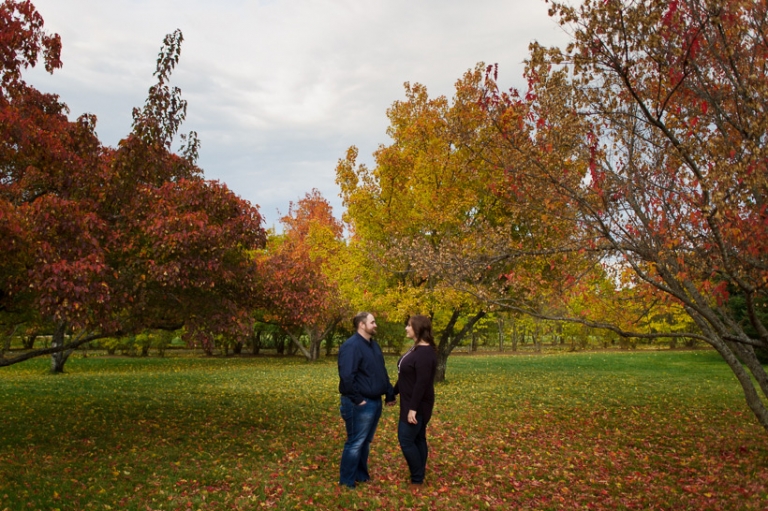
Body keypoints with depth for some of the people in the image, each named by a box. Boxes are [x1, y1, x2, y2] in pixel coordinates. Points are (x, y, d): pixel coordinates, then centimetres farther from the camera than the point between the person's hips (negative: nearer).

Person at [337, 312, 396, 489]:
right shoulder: (351, 346, -18)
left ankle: (361, 475, 32)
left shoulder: (373, 345, 12)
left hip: (375, 402, 9)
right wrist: (357, 399, -21)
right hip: (361, 404, -9)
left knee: (366, 442, 19)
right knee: (355, 443, 1)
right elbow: (346, 376, -26)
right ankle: (347, 481, 13)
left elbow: (383, 373, 18)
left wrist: (390, 393, 13)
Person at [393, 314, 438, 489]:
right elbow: (405, 377, 18)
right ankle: (418, 477, 23)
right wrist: (393, 393, 23)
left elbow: (422, 383, -26)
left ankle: (417, 481, 7)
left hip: (418, 405, -10)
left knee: (406, 440, -4)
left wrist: (413, 408, -26)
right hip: (410, 403, 10)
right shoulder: (415, 349, 9)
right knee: (417, 439, 14)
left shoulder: (425, 353, -22)